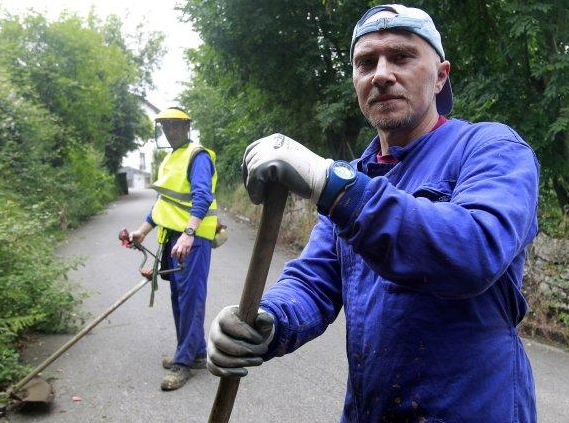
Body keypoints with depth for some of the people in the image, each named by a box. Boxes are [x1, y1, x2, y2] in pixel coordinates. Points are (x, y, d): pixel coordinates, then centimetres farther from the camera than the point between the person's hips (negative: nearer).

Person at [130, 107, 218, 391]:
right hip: (172, 237, 10)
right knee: (179, 298, 13)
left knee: (190, 298, -5)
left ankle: (184, 362, 2)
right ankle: (197, 353, 25)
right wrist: (143, 231, 26)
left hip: (192, 239, -9)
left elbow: (202, 196, -23)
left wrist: (188, 234, -35)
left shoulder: (197, 156, -8)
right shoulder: (170, 160, 20)